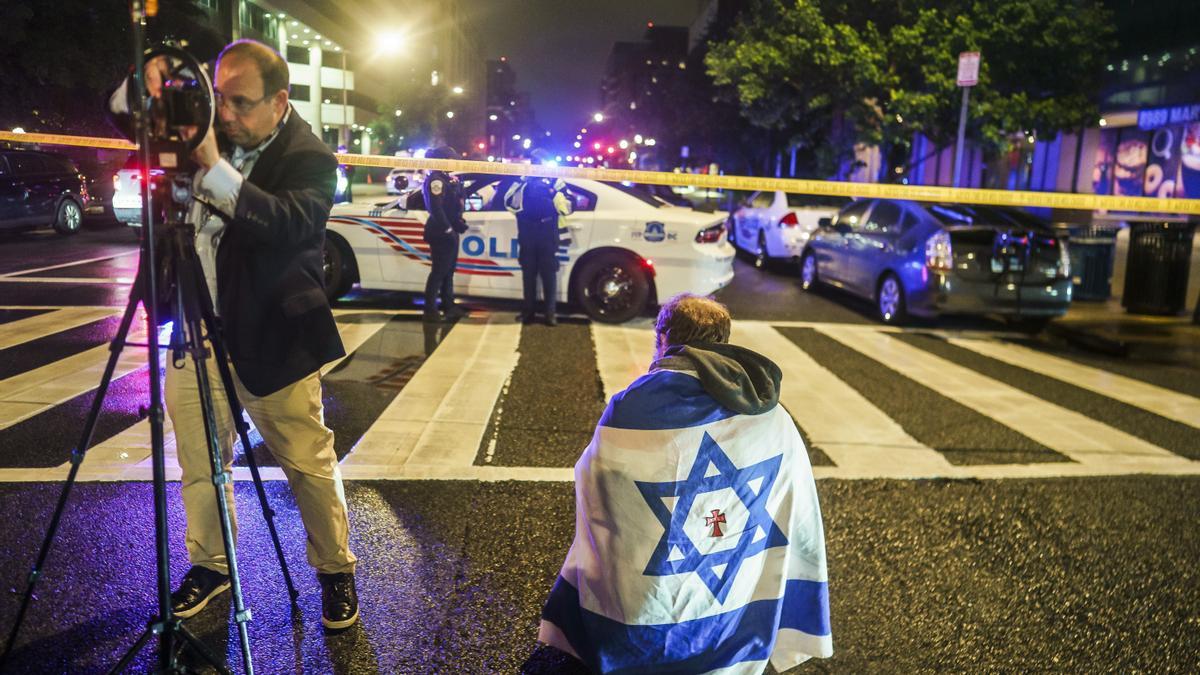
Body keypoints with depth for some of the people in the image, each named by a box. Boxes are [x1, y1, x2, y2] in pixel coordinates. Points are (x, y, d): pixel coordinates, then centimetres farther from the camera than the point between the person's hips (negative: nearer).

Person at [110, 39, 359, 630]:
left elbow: (291, 224, -31)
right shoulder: (203, 125, 3)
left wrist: (214, 167, -37)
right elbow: (122, 116, 13)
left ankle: (336, 570, 23)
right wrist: (142, 90, -10)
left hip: (270, 340, -5)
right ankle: (210, 564, 35)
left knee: (310, 465, 4)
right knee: (198, 463, 14)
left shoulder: (308, 159, -14)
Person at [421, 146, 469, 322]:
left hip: (449, 232, 10)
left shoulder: (445, 178, 15)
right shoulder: (435, 180, -14)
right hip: (441, 233, -10)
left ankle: (449, 307, 24)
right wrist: (447, 229, -19)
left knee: (448, 272, 15)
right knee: (439, 272, -5)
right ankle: (430, 310, 1)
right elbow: (436, 209, -22)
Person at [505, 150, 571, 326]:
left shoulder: (556, 181, 6)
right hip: (526, 235, 2)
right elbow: (510, 205, 2)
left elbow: (565, 209, -3)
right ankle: (528, 310, 15)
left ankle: (550, 313, 3)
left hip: (548, 236, -2)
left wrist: (553, 192, -17)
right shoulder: (523, 180, 12)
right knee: (528, 274, 7)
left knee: (549, 274, -2)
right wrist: (520, 185, -10)